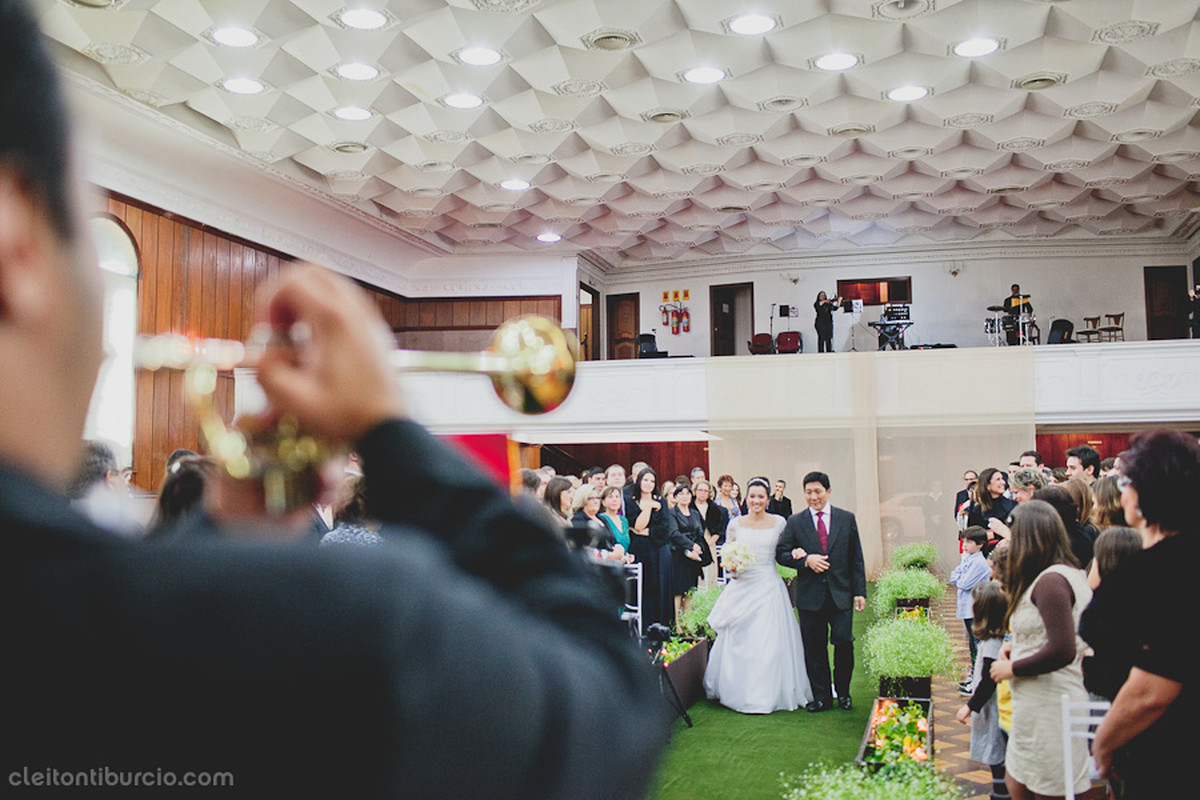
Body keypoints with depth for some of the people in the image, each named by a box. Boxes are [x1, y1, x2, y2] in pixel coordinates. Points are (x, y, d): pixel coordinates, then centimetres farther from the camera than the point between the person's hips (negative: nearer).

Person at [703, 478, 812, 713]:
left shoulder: (779, 523, 4)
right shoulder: (735, 524, 5)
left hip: (769, 587, -1)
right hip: (742, 587, 1)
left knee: (770, 640, -4)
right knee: (739, 641, 2)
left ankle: (768, 693, 4)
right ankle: (739, 691, 15)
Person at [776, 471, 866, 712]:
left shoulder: (847, 519, 6)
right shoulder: (795, 522, 4)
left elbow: (856, 558, 7)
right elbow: (781, 553, 2)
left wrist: (860, 591, 1)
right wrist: (806, 560, -15)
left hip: (841, 594, 0)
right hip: (810, 596, 0)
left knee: (844, 643, -2)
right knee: (814, 648, 4)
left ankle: (842, 692, 19)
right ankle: (821, 697, 17)